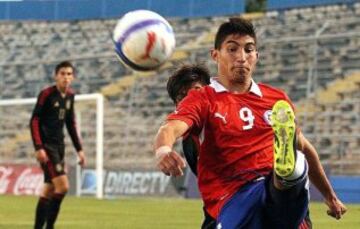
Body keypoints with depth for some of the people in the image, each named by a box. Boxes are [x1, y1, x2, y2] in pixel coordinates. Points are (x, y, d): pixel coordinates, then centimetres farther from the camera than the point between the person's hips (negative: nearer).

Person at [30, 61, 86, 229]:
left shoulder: (70, 95, 10)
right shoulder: (46, 94, -10)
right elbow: (34, 121, -11)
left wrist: (79, 149, 18)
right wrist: (38, 148, -19)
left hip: (59, 146, 7)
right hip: (46, 146, -7)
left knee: (49, 190, 7)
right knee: (62, 186, -15)